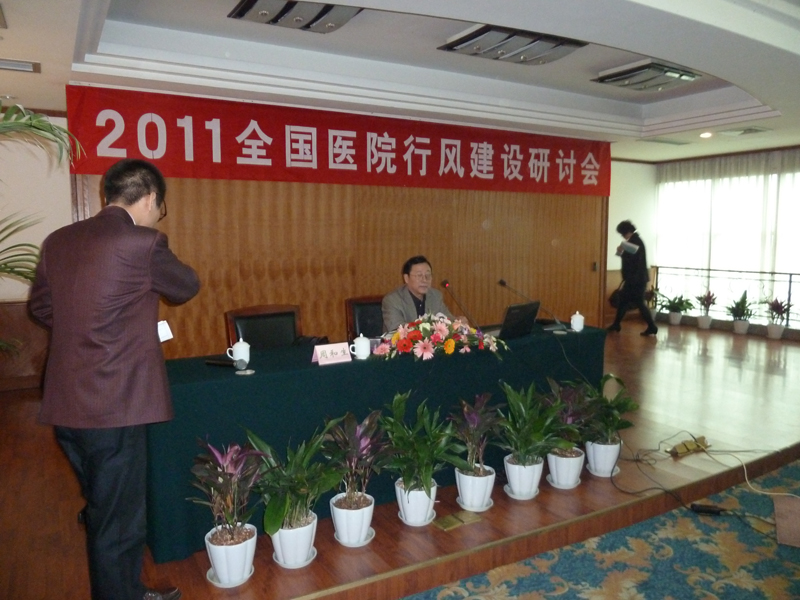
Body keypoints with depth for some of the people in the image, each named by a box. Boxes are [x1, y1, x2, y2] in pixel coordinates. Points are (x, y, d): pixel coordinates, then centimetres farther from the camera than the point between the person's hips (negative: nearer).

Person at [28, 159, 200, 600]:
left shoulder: (58, 241, 6)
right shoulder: (143, 244, -16)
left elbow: (40, 307, 18)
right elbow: (187, 287, 1)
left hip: (64, 406, 8)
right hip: (115, 406, -8)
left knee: (102, 509, 27)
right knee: (118, 522, 10)